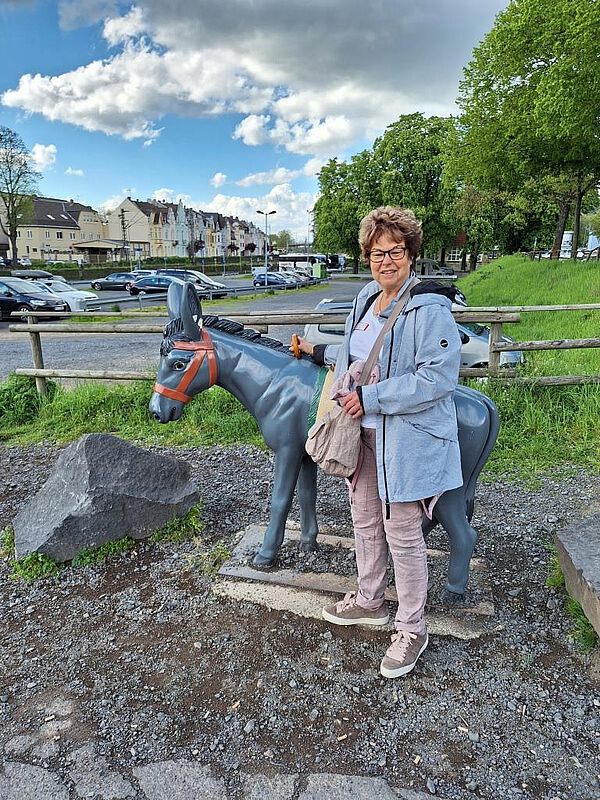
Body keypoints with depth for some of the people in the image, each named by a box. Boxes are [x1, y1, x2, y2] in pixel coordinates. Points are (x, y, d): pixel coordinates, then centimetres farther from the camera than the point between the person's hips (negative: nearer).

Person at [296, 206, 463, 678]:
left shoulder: (430, 308, -18)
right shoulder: (367, 300, 9)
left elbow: (439, 375, -26)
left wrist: (370, 398, -25)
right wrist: (321, 352, 32)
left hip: (407, 441, -8)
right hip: (363, 434, 9)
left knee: (402, 535, 3)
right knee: (365, 523, 20)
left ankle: (412, 630, 25)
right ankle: (370, 602, 42)